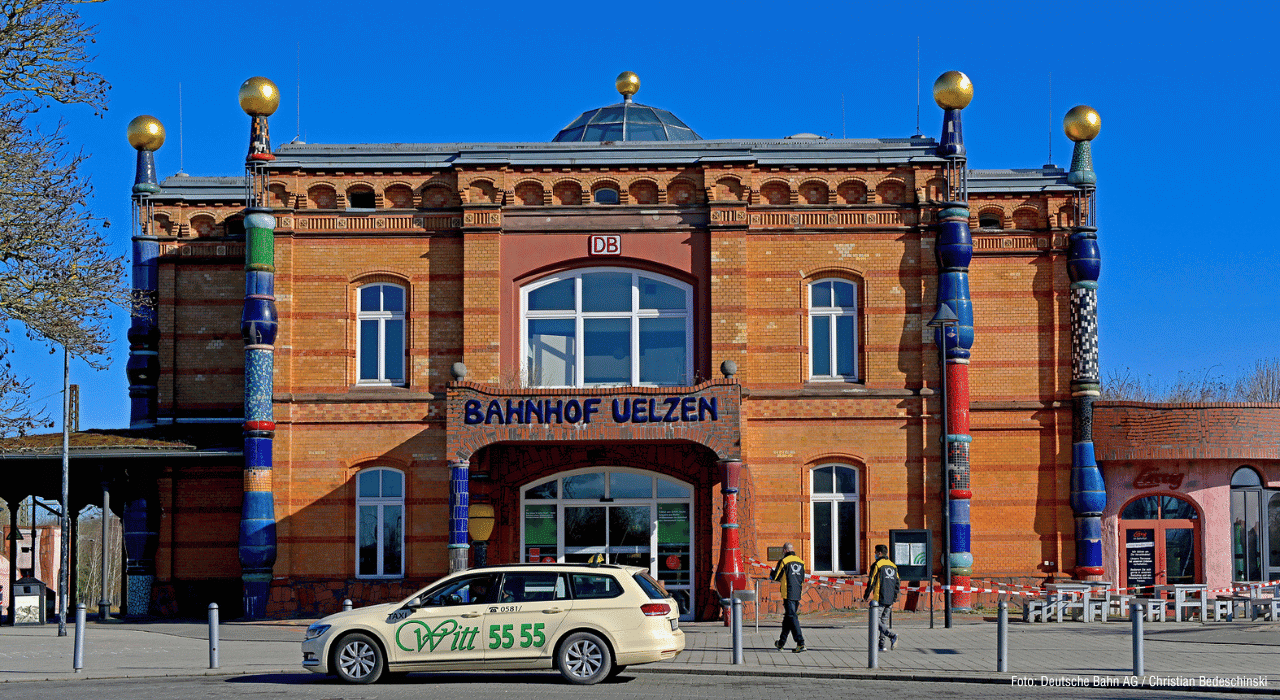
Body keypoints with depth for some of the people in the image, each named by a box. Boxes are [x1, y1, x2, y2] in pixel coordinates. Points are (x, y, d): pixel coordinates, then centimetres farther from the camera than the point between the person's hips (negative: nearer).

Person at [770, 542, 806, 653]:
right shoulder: (800, 562, 12)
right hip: (797, 594, 7)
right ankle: (781, 643, 26)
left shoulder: (783, 561, -7)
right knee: (788, 617, 17)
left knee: (792, 617, -9)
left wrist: (772, 571, 21)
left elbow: (775, 577, 0)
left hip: (788, 594, -7)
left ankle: (800, 643, -21)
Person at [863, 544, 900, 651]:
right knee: (884, 621, 11)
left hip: (879, 599, -7)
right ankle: (881, 645, 7)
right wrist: (894, 600, 20)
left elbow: (871, 582, -9)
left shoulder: (877, 565, -6)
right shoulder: (893, 566, 15)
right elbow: (897, 584, 15)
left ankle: (892, 635, -23)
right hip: (889, 600, 7)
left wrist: (866, 596, 3)